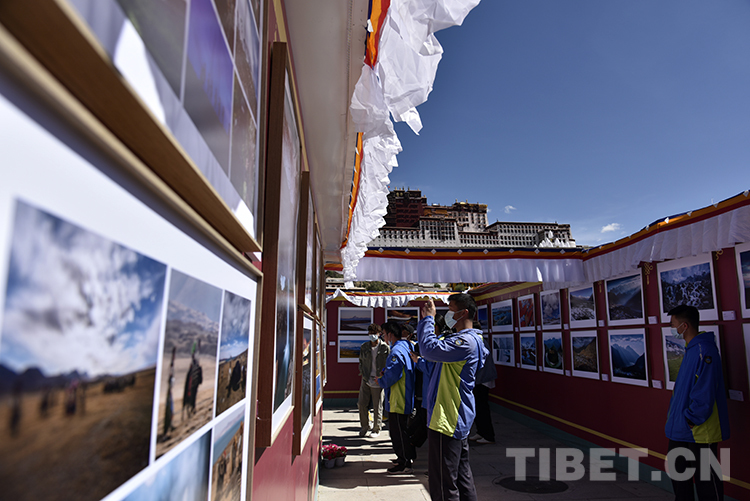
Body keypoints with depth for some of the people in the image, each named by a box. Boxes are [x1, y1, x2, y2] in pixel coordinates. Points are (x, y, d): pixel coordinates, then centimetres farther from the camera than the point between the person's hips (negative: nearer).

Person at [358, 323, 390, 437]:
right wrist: (363, 373, 2)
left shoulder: (385, 348, -5)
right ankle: (364, 426, 25)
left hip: (378, 381, -3)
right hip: (366, 380, 3)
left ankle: (376, 429, 22)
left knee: (377, 407, 4)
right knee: (361, 404, 3)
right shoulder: (364, 346, 7)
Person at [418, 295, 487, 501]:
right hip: (457, 420, 11)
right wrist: (425, 321, 14)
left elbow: (429, 348, -28)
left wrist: (429, 318, -16)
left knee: (443, 483, -4)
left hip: (448, 420, -11)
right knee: (462, 475, 19)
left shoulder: (466, 341, -19)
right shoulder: (460, 339, 16)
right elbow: (435, 344, 24)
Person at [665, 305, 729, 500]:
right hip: (680, 430, 10)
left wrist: (690, 419, -17)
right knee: (679, 476, 20)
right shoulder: (691, 349, 11)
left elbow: (704, 393, -25)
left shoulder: (704, 351, -21)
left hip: (699, 432, -10)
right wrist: (674, 415, 14)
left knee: (706, 481, 4)